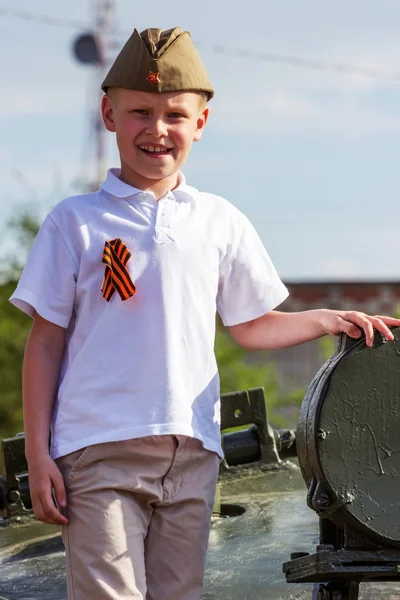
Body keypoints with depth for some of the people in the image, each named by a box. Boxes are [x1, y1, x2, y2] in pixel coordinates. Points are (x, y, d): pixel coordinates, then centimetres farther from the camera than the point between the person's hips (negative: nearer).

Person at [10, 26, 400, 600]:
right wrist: (37, 454, -2)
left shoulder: (220, 222, 12)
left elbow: (250, 326, 19)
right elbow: (46, 342, 3)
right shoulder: (76, 221, 4)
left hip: (191, 450, 3)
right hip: (99, 450, -3)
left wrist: (329, 320, 4)